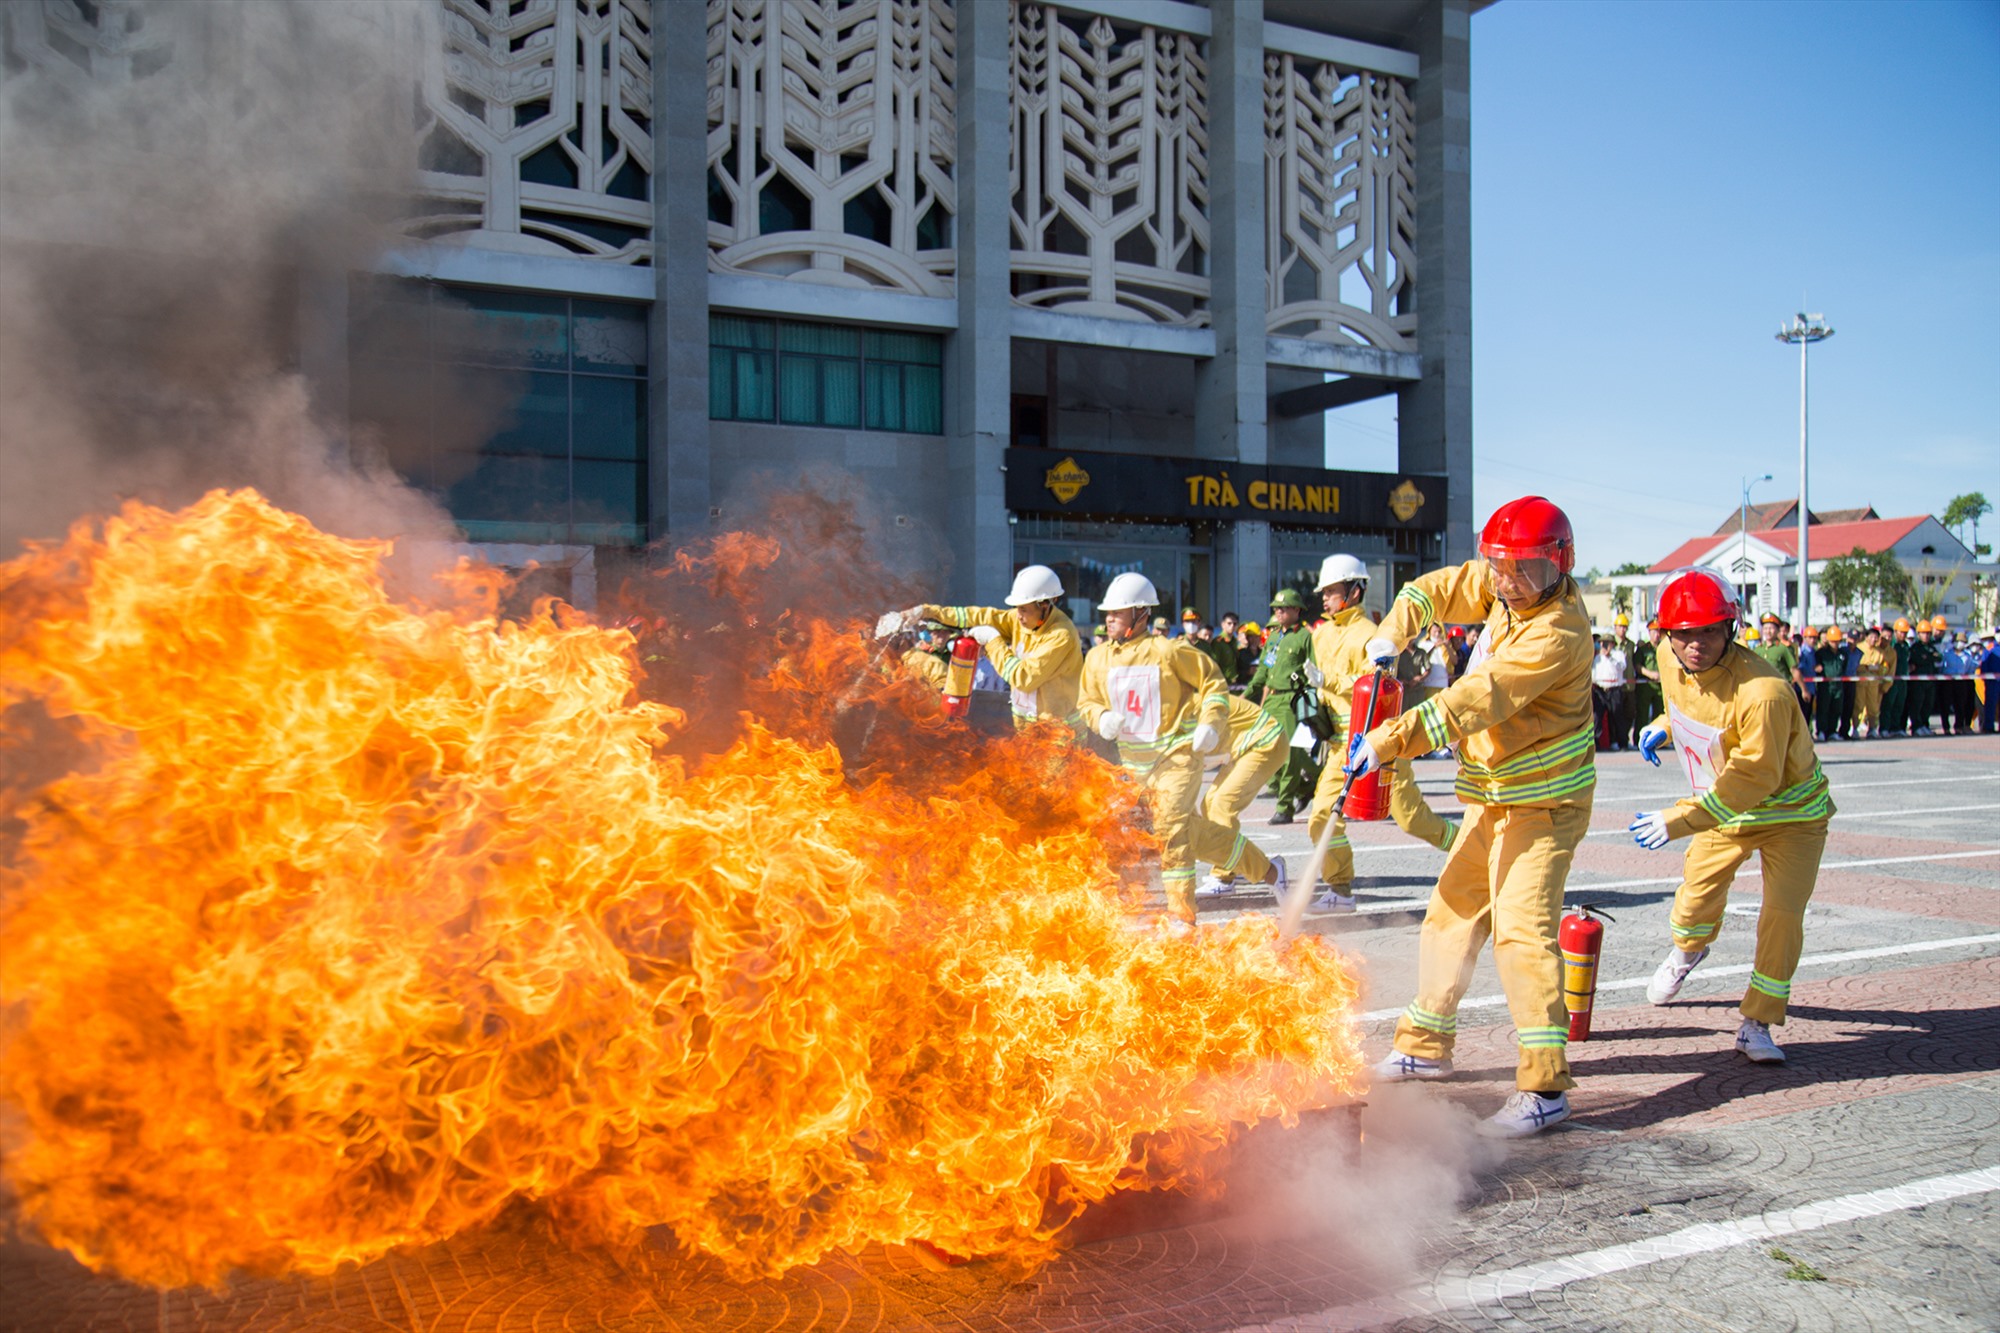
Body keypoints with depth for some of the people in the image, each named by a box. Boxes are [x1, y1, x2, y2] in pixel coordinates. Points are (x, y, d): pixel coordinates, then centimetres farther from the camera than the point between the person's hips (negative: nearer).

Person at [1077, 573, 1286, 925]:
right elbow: (1086, 702, 11)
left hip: (1178, 752, -6)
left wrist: (1210, 724, -16)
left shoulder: (1168, 651, -13)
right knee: (1192, 830, 13)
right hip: (1135, 760, 6)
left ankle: (1182, 916, -9)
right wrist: (1102, 718, -10)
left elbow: (1213, 683, -4)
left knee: (1170, 824, -18)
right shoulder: (1098, 658, 1)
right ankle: (1266, 869, 30)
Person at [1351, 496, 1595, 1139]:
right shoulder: (1502, 588, 1)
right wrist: (1390, 635, -1)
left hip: (1543, 803, -9)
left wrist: (1391, 740, -31)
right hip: (1492, 797, 9)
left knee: (1521, 928, -18)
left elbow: (1477, 700, -30)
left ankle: (1544, 1085, -17)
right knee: (1451, 913, 15)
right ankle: (1425, 1044, 29)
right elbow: (1435, 590, 16)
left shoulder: (1559, 632, -24)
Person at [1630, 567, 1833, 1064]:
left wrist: (1679, 820, -39)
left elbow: (1753, 778, -36)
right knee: (1697, 892, 12)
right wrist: (1664, 726, -2)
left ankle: (1756, 1025, 0)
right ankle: (1687, 951, 47)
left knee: (1782, 914, -14)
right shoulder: (1671, 664, -14)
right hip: (1726, 806, 6)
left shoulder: (1763, 691, -36)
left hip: (1791, 812, -5)